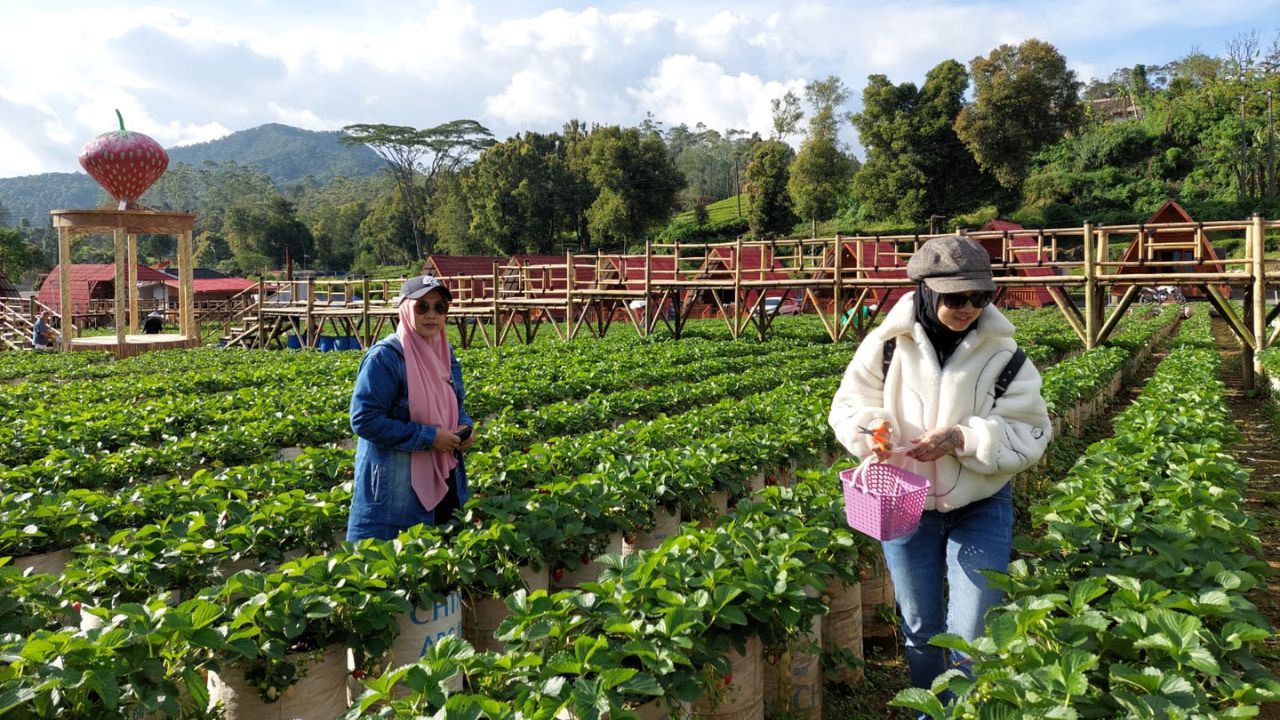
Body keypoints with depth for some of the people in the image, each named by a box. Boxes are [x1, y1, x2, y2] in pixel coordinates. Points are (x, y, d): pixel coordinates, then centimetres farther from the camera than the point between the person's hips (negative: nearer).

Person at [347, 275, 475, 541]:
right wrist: (428, 437, -20)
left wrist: (465, 426, -1)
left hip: (445, 479, 8)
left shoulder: (444, 353, 8)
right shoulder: (385, 357, -16)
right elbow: (364, 420, -20)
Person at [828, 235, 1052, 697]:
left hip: (979, 508, -1)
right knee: (920, 628, 18)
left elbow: (1031, 436, -13)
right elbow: (848, 406, -3)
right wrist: (872, 428, -26)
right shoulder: (888, 345, -13)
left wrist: (963, 439, -29)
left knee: (973, 636, 1)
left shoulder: (1002, 355, -13)